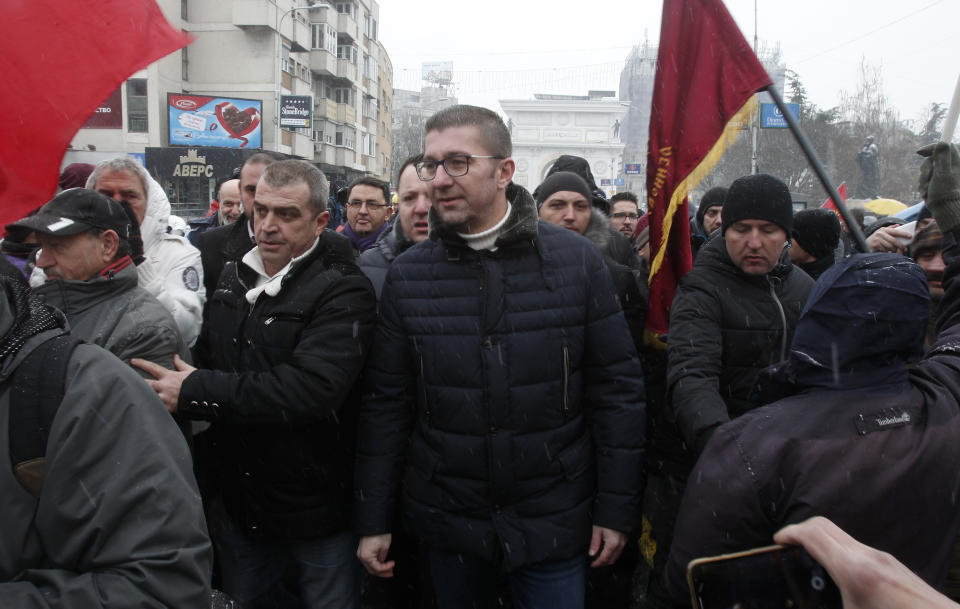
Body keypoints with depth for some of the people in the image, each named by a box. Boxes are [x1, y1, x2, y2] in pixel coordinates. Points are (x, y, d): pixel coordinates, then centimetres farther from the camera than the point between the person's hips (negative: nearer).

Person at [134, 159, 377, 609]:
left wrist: (195, 391, -27)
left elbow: (311, 387, -31)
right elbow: (205, 357, 18)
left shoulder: (343, 290, -18)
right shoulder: (234, 277, 6)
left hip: (317, 509, -6)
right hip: (238, 503, 7)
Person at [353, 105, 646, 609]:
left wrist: (616, 509, -4)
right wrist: (372, 520, 1)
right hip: (447, 521, 2)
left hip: (554, 521, -1)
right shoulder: (406, 275, -3)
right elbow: (385, 403, 1)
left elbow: (617, 389, -4)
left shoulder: (577, 261, -7)